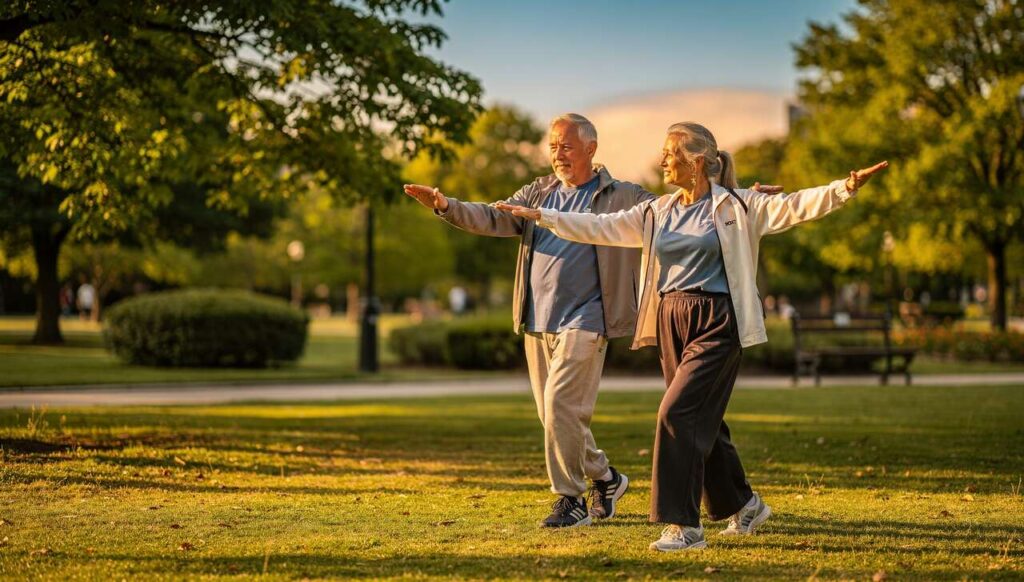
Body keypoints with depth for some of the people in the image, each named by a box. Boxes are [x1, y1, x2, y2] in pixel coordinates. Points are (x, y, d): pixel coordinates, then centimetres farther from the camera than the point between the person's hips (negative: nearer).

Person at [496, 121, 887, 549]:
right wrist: (541, 216, 5)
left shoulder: (735, 207, -3)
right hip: (670, 323, 6)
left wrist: (845, 189, -24)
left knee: (678, 413, -15)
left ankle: (684, 526, -9)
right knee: (702, 421, 13)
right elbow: (600, 227, 11)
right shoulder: (657, 213, 12)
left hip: (716, 324, -6)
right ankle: (743, 505, 33)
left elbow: (794, 206, -10)